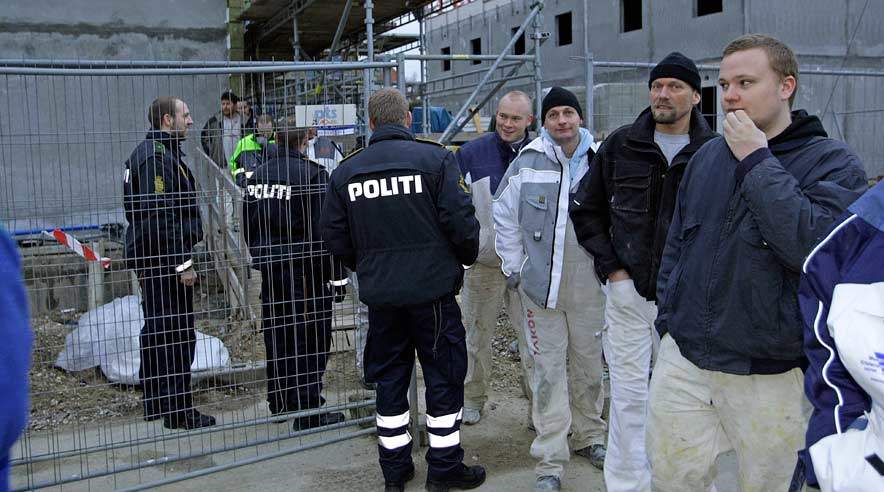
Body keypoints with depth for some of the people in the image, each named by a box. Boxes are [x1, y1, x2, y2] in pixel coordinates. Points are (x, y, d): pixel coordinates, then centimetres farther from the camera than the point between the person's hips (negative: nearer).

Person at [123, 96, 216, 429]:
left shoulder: (153, 152, 18)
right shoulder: (158, 157, -16)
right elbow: (161, 216, -23)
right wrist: (182, 263, -21)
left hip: (151, 261, 11)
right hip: (165, 262, -11)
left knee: (157, 332, 16)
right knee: (176, 334, -5)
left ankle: (156, 404, 27)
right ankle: (178, 411, 2)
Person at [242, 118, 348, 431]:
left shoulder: (258, 176, 7)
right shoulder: (312, 174, -15)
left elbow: (249, 226, 14)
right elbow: (323, 232, -16)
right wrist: (337, 276, -9)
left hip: (269, 268, 7)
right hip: (304, 273, -7)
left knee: (276, 336, 17)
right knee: (310, 340, 0)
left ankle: (280, 402, 31)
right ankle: (308, 413, 4)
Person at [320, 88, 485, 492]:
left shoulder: (346, 171, 2)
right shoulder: (435, 158, -9)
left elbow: (335, 236, 5)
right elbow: (460, 222, -12)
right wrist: (466, 257, 9)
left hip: (378, 292, 4)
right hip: (432, 287, -3)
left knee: (389, 378, 15)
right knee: (443, 375, 9)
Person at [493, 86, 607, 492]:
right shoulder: (528, 162, -4)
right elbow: (504, 216, 3)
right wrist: (515, 268, 3)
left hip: (589, 284, 2)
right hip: (540, 283, -1)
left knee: (589, 362, 16)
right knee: (549, 369, 2)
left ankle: (589, 436, 37)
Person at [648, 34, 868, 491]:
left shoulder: (834, 162, -8)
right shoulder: (708, 155, 7)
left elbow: (813, 245, -26)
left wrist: (757, 161, -20)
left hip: (772, 373, -4)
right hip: (683, 359, 4)